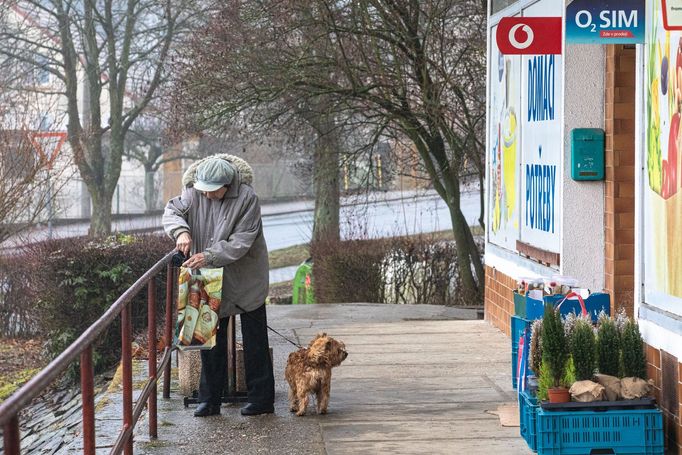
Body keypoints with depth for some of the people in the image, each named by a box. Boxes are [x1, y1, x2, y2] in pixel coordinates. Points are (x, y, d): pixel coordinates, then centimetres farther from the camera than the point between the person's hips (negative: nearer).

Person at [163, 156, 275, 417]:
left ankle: (261, 399, 11)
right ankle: (210, 400, 15)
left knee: (254, 340, 3)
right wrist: (181, 231, -22)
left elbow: (241, 242, -21)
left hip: (246, 280, -4)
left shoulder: (247, 198, -19)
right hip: (211, 280, 4)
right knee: (211, 339, 8)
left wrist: (210, 256, -30)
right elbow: (171, 211, -1)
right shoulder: (194, 193, -6)